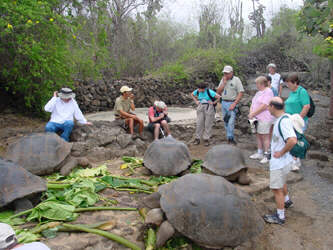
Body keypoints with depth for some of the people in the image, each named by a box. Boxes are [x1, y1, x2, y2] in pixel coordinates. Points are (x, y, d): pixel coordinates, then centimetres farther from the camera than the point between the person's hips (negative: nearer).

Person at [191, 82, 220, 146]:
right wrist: (196, 101, 7)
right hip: (201, 107, 4)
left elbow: (219, 97, -18)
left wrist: (213, 103, -11)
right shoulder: (197, 91, -4)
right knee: (199, 123, 2)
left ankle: (206, 139, 12)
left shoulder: (209, 92, -18)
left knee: (208, 124, 3)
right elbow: (192, 94, 16)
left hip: (209, 108, -4)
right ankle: (197, 139, 10)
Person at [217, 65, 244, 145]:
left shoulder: (236, 80, -6)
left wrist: (234, 104, -16)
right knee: (226, 122, 9)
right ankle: (230, 138, 19)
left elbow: (241, 93, -9)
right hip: (224, 102, 6)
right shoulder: (223, 80, 11)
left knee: (231, 122, -14)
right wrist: (224, 83, -5)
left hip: (232, 103, -6)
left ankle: (230, 138, -5)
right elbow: (218, 92, 7)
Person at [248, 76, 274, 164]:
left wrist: (253, 114, -16)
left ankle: (267, 155, 6)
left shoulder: (268, 92, -13)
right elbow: (253, 103, 16)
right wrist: (251, 112, -2)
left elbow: (264, 106, -20)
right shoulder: (259, 92, 16)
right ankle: (259, 153, 25)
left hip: (265, 119, -9)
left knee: (265, 137, -3)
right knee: (258, 136, 14)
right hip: (257, 118, 9)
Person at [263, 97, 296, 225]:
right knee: (281, 182, 31)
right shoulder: (281, 119, 4)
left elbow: (292, 140, -40)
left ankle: (280, 216, 14)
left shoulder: (284, 121, -27)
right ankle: (287, 201, 54)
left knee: (277, 188, 1)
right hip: (279, 161, 10)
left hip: (280, 161, -10)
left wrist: (281, 153, -27)